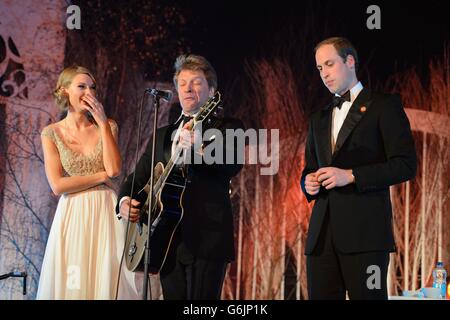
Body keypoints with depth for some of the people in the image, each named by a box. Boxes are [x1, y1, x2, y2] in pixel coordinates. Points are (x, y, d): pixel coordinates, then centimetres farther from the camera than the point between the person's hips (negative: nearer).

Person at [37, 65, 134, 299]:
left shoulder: (107, 126, 5)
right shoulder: (52, 133, 1)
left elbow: (114, 169, -10)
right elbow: (57, 185, -8)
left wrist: (102, 123, -10)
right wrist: (103, 176, -8)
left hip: (105, 212, 1)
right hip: (72, 215, -1)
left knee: (106, 277, -1)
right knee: (72, 284, 0)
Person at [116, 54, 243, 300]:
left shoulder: (226, 127, 3)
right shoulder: (162, 135, 22)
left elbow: (233, 165, -16)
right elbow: (139, 176, 22)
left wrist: (198, 147, -35)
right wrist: (125, 200, -1)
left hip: (206, 237, -5)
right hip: (168, 238, 6)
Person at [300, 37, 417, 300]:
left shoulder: (384, 106, 5)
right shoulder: (319, 119, 24)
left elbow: (407, 164, -5)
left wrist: (351, 175, -13)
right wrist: (308, 183, 5)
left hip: (365, 230, -5)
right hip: (322, 234, 6)